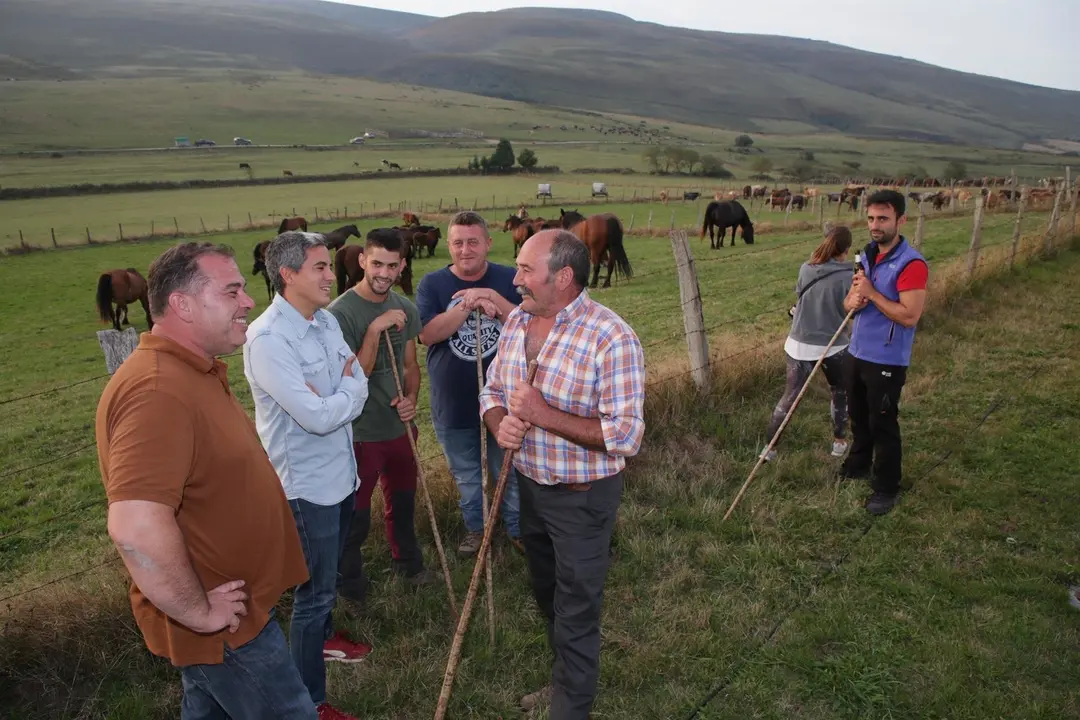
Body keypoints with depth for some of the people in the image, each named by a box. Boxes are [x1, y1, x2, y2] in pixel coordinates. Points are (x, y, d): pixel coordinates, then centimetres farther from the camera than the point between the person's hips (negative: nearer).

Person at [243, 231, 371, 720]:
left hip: (340, 471, 8)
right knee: (314, 590, 4)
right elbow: (316, 416, -28)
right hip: (305, 483, -8)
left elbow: (358, 387, 1)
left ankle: (324, 636, 52)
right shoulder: (268, 339, -24)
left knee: (328, 573, 27)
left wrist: (334, 399, -19)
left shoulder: (327, 321, 3)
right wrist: (349, 392, -10)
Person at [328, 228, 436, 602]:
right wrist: (376, 329, -31)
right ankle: (351, 587, 32)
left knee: (403, 502, 25)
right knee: (355, 517, 9)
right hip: (359, 433, -6)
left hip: (399, 427, 6)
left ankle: (408, 563, 48)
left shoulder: (405, 308, 0)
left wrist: (412, 397, -8)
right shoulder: (341, 312, -19)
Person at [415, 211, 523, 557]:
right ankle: (475, 527, 44)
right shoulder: (432, 284, -6)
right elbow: (427, 334, -19)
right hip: (452, 404, 1)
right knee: (466, 474, 20)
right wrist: (468, 306, -30)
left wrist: (496, 302, -26)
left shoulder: (509, 280, -6)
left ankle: (517, 528, 39)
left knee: (508, 471, 17)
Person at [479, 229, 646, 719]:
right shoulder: (516, 320, -1)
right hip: (528, 485, 8)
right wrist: (499, 423, -14)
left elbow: (625, 437, -27)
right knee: (547, 595, 26)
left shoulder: (612, 339, -24)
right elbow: (493, 389, 9)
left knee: (575, 614, 9)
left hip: (582, 498, -7)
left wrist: (544, 414, -29)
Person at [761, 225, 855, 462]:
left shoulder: (806, 269, -3)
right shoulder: (848, 277, -14)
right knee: (841, 393, 24)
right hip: (833, 346, -3)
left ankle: (769, 446, 13)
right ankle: (839, 441, 34)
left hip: (799, 344, 3)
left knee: (789, 396, 12)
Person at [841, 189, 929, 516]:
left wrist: (871, 293, -22)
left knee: (883, 425, 4)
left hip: (887, 362, -8)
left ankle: (886, 487, 20)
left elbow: (909, 316, -26)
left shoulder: (911, 264, -19)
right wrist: (852, 301, -10)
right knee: (858, 415, 23)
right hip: (857, 353, 8)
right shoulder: (867, 256, 7)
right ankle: (858, 464, 44)